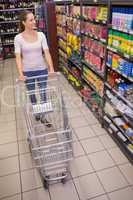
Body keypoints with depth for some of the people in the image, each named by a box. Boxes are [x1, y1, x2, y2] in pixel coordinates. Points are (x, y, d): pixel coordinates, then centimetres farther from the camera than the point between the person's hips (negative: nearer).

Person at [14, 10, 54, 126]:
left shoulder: (41, 35, -5)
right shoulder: (18, 38, -9)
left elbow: (47, 53, -10)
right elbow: (18, 57, -12)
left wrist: (51, 69, -21)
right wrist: (20, 73, -24)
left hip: (42, 69, 1)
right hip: (28, 71, -1)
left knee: (43, 93, 9)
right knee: (32, 94, 16)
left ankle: (43, 116, 28)